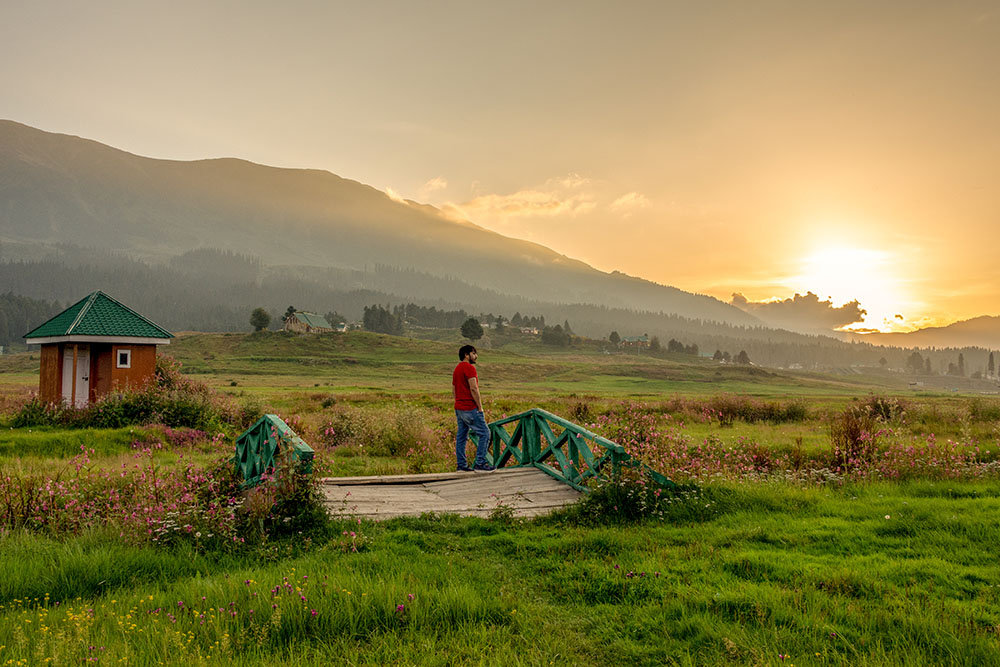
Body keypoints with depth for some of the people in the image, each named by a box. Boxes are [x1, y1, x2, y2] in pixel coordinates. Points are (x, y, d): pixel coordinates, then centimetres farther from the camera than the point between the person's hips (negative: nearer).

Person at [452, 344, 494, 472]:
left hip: (459, 408, 10)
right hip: (470, 409, -10)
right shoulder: (469, 367, -12)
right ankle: (480, 464, -7)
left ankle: (461, 465, 10)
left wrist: (460, 405, 20)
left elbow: (453, 390, 19)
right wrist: (480, 407, -14)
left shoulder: (456, 369, 17)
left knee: (461, 436, 9)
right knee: (484, 433, -5)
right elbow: (473, 389, -19)